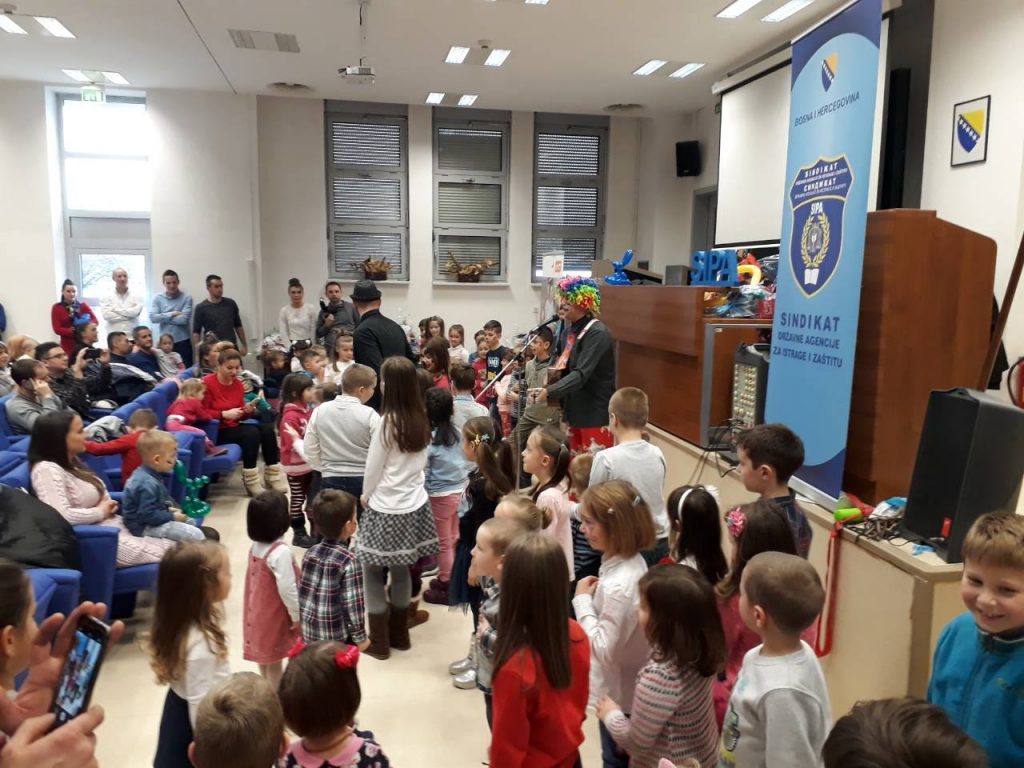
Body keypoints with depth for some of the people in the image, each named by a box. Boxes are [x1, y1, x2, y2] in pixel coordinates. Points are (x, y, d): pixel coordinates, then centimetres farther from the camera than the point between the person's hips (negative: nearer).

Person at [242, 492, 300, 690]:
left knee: (265, 658, 22)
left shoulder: (255, 546, -2)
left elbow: (261, 582, 7)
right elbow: (287, 588, -27)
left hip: (259, 612, 8)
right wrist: (297, 615, -14)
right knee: (273, 662, 7)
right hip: (274, 615, -8)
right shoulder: (280, 551, -28)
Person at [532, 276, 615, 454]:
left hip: (596, 414, -9)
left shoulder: (597, 333, -18)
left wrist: (549, 392, -35)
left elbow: (581, 374, -28)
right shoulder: (572, 330, 9)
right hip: (576, 411, 9)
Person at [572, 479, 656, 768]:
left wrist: (583, 600, -24)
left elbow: (604, 650, -28)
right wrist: (593, 597, 1)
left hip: (617, 692, -8)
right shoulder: (633, 562, -5)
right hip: (628, 685, 9)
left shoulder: (618, 585, -35)